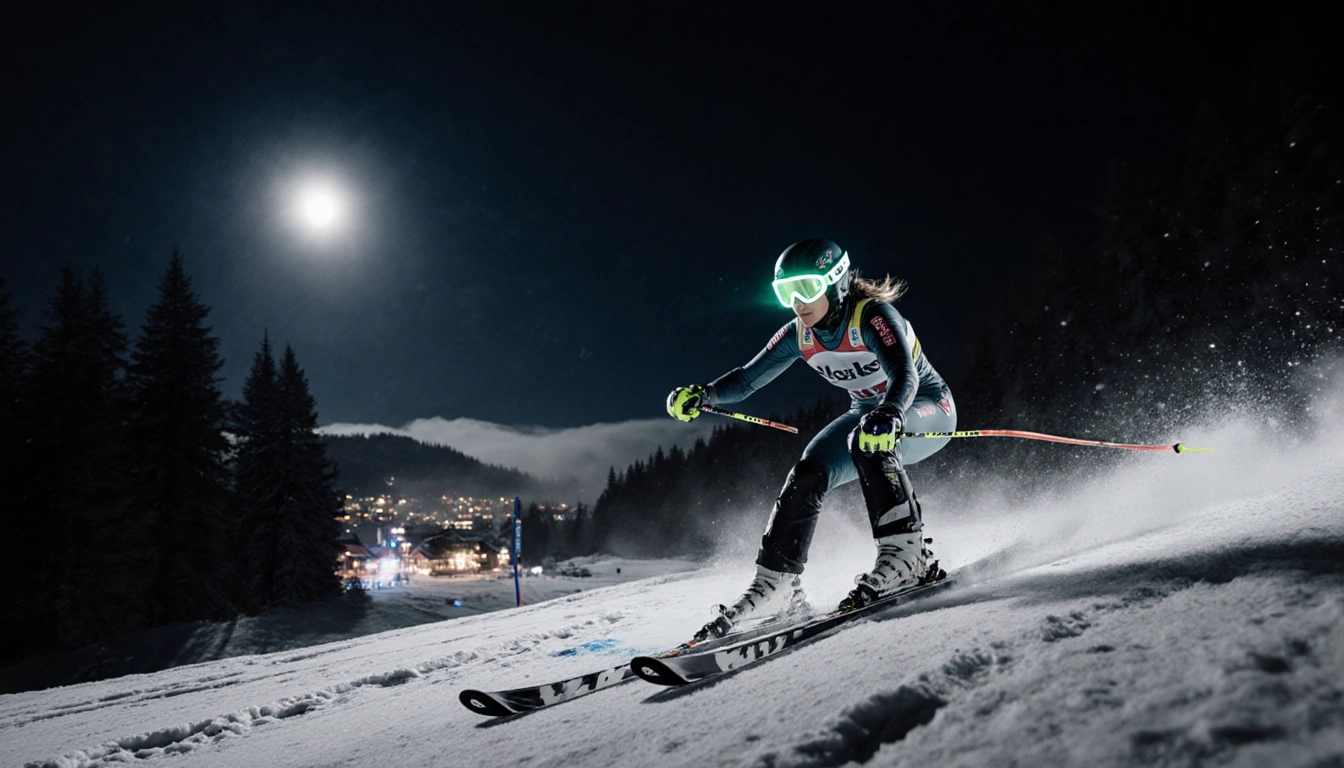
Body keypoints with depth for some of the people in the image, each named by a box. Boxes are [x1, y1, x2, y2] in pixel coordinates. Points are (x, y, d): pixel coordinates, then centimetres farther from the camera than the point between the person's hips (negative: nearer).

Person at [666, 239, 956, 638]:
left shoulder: (872, 316, -27)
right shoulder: (799, 335, -8)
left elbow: (905, 374, -41)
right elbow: (748, 377, -8)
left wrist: (888, 416, -61)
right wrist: (701, 395, -27)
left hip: (928, 409, -6)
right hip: (870, 413, 6)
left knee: (868, 440, -37)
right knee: (807, 474, -12)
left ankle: (906, 551, -32)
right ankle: (776, 584, -7)